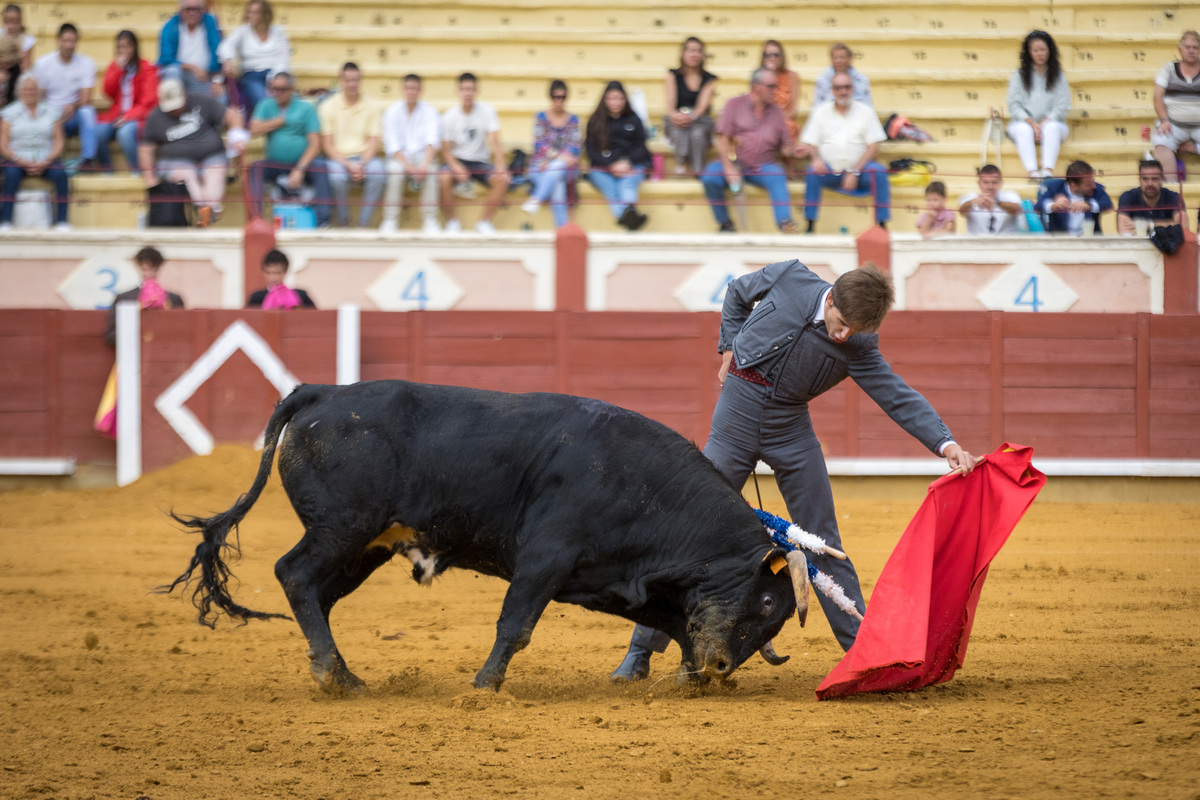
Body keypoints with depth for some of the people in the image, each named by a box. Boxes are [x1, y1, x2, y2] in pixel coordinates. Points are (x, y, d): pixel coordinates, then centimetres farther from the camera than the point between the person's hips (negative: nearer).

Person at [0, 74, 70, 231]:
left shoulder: (51, 112, 11)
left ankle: (62, 221, -28)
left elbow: (58, 143, 5)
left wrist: (46, 162, -13)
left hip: (45, 160, 1)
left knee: (60, 174, -29)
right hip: (17, 160, -1)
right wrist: (22, 161, -15)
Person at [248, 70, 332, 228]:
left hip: (303, 163, -2)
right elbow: (255, 130, -9)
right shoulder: (266, 106, 9)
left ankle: (323, 221, -33)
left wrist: (299, 170, -20)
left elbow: (315, 145, -8)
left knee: (320, 166, -31)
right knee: (257, 167, -27)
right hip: (275, 166, 2)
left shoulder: (306, 108, 0)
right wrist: (282, 120, -5)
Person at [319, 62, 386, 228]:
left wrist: (361, 165, -17)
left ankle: (363, 225, -24)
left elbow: (373, 142, 2)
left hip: (364, 157, 2)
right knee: (337, 176, -36)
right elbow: (327, 145, -4)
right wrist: (348, 165, -17)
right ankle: (344, 225, -17)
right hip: (338, 158, -2)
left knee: (378, 172, -32)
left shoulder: (371, 108, 6)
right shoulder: (328, 107, 0)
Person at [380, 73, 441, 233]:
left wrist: (424, 165, -30)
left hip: (423, 156, 1)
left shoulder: (429, 112, 1)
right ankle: (390, 220, -29)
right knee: (395, 171, -34)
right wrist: (408, 166, -25)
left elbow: (433, 142, -12)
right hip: (399, 158, 0)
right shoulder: (392, 112, -1)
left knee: (431, 171, -33)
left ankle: (430, 221, -27)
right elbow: (392, 146, -9)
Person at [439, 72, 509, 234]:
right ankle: (452, 221, -12)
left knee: (502, 179, -27)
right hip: (457, 160, -1)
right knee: (444, 178, -34)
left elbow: (495, 142, -10)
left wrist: (500, 166, -27)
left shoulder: (487, 110, -5)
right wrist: (457, 168, -26)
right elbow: (446, 151, -6)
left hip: (480, 162, 1)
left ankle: (484, 222, -10)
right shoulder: (449, 117, -7)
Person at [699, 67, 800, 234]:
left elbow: (784, 148, 15)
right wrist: (729, 167, -18)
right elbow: (723, 140, -3)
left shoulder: (775, 112, 14)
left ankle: (785, 224, -45)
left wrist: (794, 150, -9)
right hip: (734, 162, -1)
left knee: (777, 176, -32)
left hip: (763, 166, 1)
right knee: (710, 178, -29)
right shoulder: (735, 105, 6)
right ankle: (725, 224, -13)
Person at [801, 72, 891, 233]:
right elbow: (810, 144, 5)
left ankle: (882, 225, -26)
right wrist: (816, 158, -20)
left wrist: (854, 172, -14)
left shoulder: (866, 112, 8)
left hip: (858, 172, 0)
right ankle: (810, 227, -27)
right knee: (813, 171, -30)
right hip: (830, 174, 0)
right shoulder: (821, 112, 11)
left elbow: (873, 147, 0)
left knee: (878, 170, -29)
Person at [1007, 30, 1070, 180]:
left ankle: (1048, 170, -50)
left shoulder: (1058, 76, 8)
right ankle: (1032, 171, -51)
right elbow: (1014, 105, 0)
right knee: (1024, 129, -35)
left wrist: (1044, 123, -15)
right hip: (1023, 122, 0)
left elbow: (1062, 107, 0)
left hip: (1051, 122, 0)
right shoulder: (1019, 75, 8)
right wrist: (1031, 123, -16)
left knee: (1052, 128, -35)